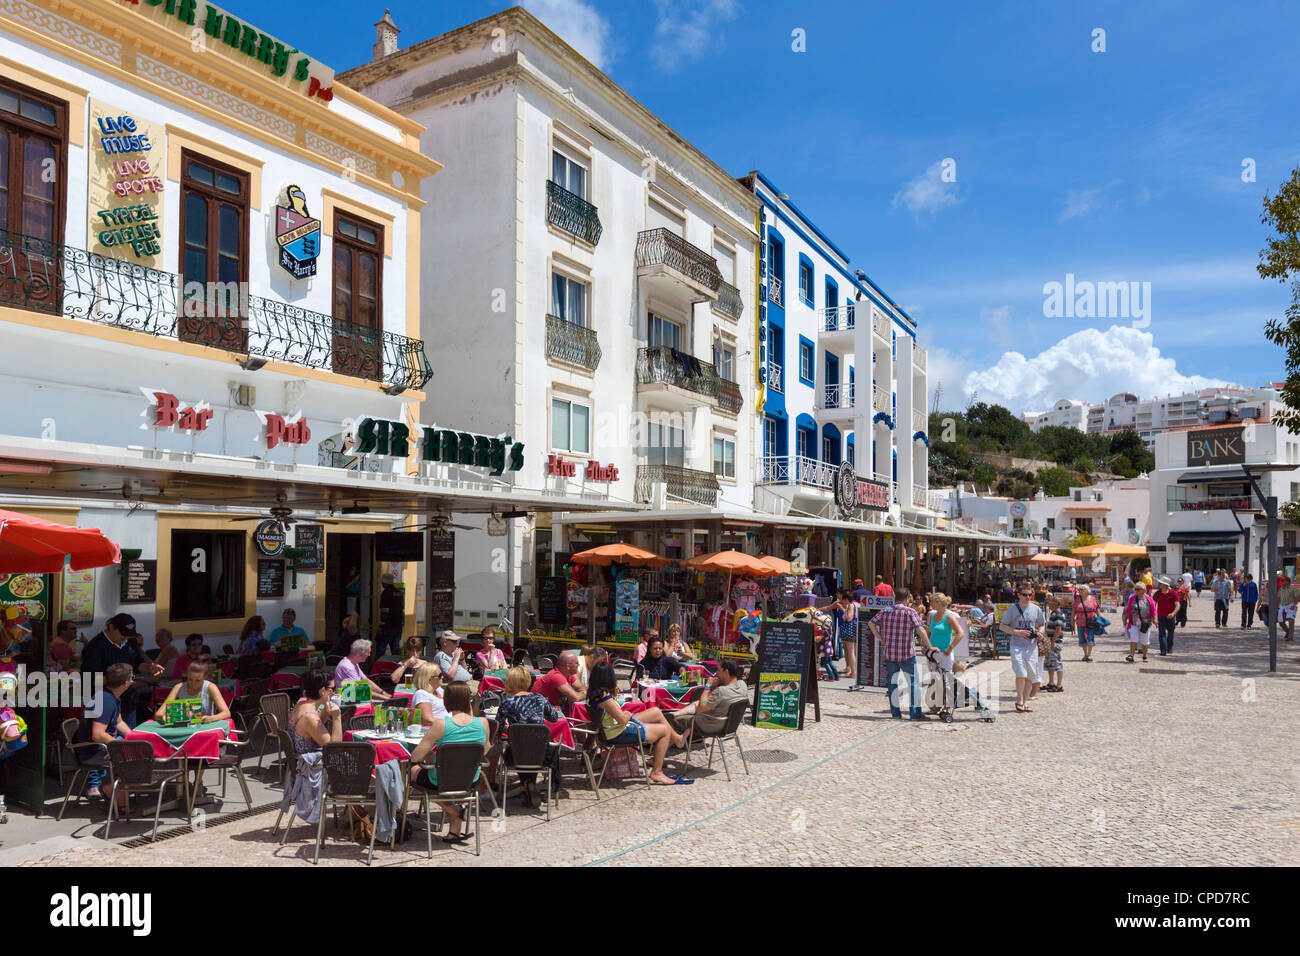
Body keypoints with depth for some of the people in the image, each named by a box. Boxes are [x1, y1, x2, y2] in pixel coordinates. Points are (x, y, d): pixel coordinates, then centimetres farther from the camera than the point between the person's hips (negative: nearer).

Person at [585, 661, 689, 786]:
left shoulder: (592, 692, 0)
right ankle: (656, 773, 5)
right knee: (665, 729, 0)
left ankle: (677, 739, 38)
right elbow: (622, 719, -28)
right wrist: (628, 714, -6)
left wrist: (614, 691, 2)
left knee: (656, 712, 18)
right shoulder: (604, 697, -30)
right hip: (619, 734, -10)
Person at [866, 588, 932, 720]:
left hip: (889, 653, 4)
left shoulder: (885, 611, 6)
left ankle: (895, 712, 15)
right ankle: (916, 713, 3)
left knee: (892, 682, 12)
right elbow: (920, 630, -16)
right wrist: (929, 646, -8)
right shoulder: (910, 612, -7)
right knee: (913, 682, 5)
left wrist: (881, 639, 4)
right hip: (906, 653, -4)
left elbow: (871, 623, 3)